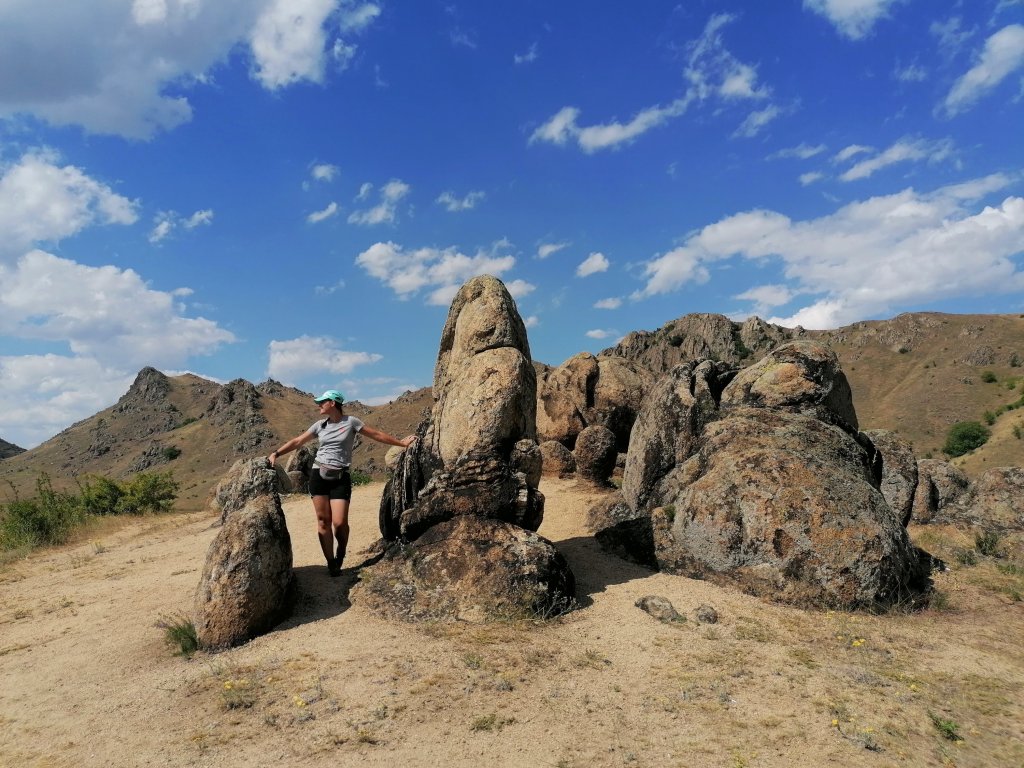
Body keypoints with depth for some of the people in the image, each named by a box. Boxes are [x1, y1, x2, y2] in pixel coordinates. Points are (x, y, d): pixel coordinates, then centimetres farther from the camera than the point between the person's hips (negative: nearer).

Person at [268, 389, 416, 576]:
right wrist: (276, 453, 3)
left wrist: (402, 443, 4)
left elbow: (377, 435, 3)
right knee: (323, 521, 0)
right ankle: (331, 563, 10)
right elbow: (297, 441, 13)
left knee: (339, 522, -11)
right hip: (318, 475, 3)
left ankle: (341, 553, 19)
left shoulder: (351, 422, 0)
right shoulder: (320, 425, 9)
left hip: (341, 477, -3)